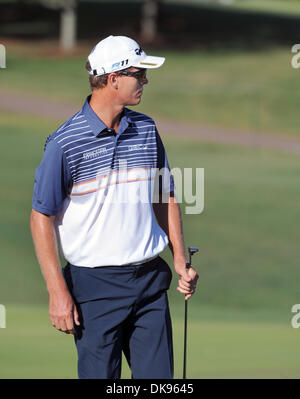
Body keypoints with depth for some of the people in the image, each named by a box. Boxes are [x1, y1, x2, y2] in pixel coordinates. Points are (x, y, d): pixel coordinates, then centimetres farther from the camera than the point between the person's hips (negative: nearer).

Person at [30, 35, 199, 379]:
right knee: (99, 376, -2)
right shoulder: (65, 142, -10)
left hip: (150, 278, 5)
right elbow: (42, 218, -7)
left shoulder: (146, 129, 8)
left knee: (159, 378, 4)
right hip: (95, 286, -5)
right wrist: (57, 291, -12)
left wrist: (180, 260, 11)